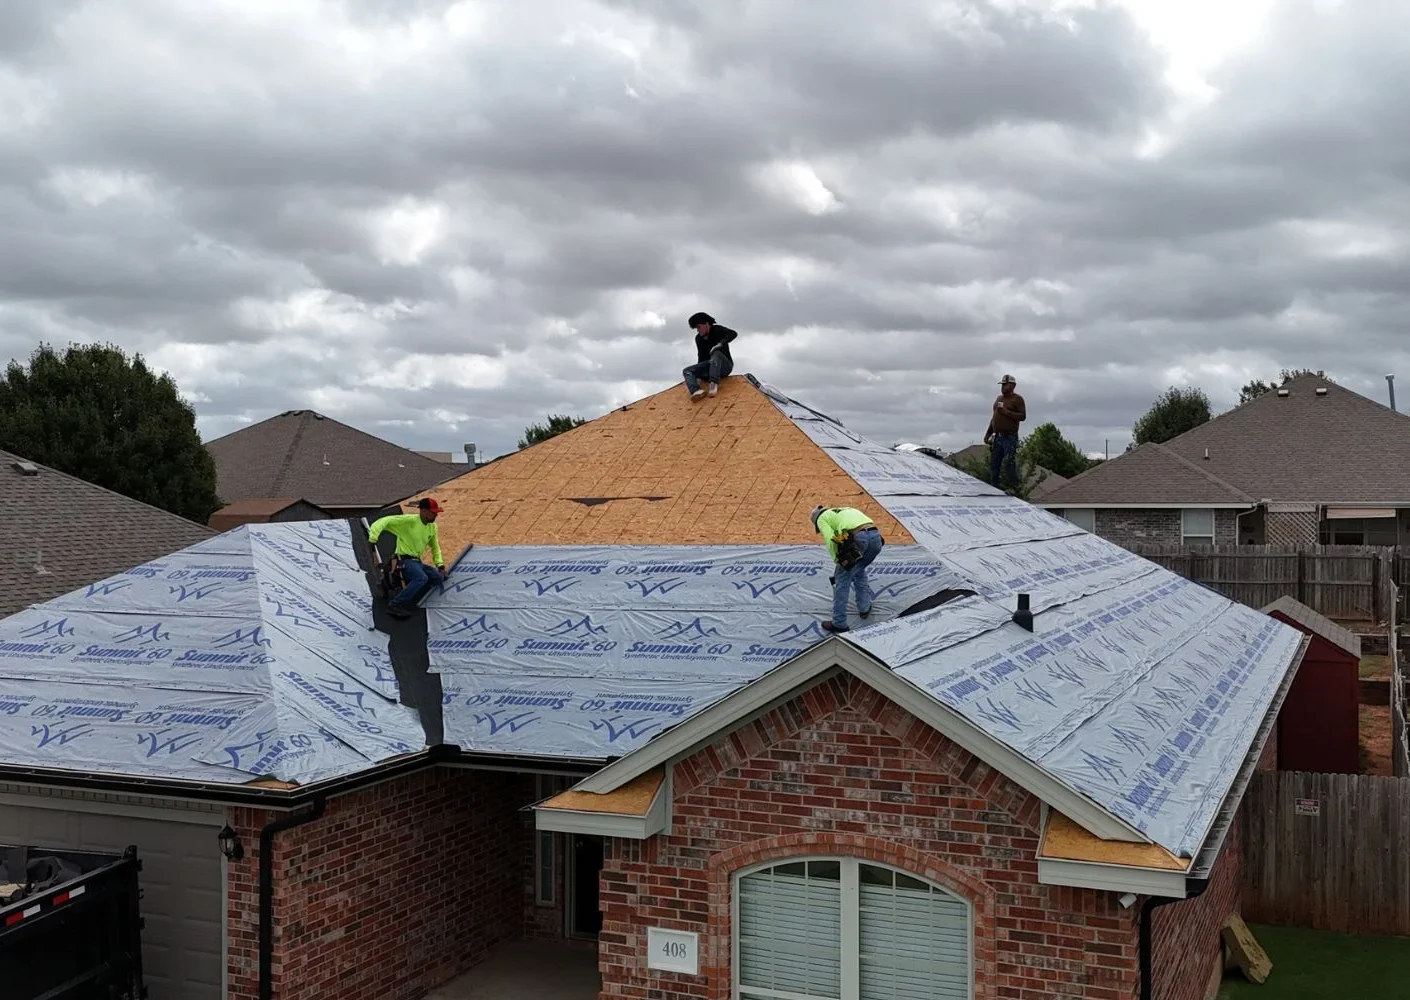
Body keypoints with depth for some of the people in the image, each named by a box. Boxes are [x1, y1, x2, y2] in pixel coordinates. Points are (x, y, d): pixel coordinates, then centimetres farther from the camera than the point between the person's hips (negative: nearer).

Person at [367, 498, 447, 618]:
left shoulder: (432, 527, 8)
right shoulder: (409, 520, -16)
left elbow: (435, 548, 21)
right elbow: (384, 521, -23)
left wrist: (440, 565, 9)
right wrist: (372, 539, -32)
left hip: (417, 562, 8)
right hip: (404, 560, -8)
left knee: (438, 577, -12)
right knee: (421, 578, -34)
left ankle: (408, 599, -6)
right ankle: (395, 604, -29)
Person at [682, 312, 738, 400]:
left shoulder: (717, 330, -6)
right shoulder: (699, 339, 11)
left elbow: (733, 334, -23)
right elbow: (701, 357, 15)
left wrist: (720, 344, -35)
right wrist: (698, 376, 10)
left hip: (725, 366, -6)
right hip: (710, 367, 6)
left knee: (716, 353, -36)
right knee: (686, 371, -11)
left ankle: (714, 383, -50)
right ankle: (696, 391, -41)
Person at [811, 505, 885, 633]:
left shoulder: (822, 518, 20)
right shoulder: (846, 510, 41)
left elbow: (831, 542, 2)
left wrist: (838, 562, 14)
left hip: (858, 538, -6)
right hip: (876, 537, 6)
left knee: (842, 579, 8)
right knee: (859, 571, 32)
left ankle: (839, 623, 10)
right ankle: (864, 607, 36)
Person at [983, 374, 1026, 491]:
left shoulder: (1017, 399, -4)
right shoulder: (999, 398, 18)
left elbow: (1022, 416, -14)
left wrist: (1007, 412, -21)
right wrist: (988, 433, 20)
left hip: (1009, 438, -7)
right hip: (997, 437, 8)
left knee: (1009, 463, -12)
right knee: (994, 463, 8)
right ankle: (995, 486, 14)